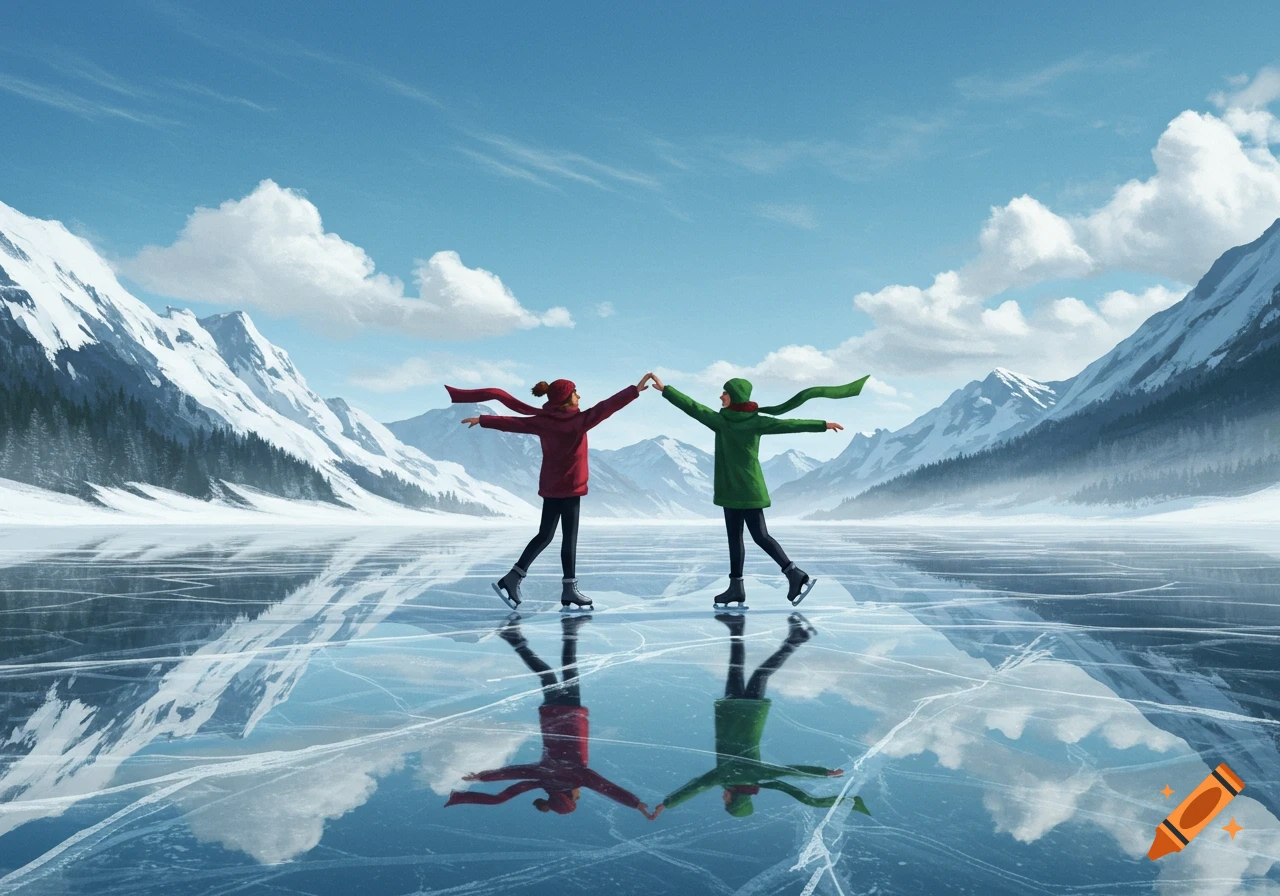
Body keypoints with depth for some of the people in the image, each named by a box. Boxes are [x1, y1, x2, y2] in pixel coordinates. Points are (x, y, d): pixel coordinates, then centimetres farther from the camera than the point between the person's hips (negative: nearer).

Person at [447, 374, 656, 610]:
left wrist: (483, 420, 6)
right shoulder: (577, 420, -17)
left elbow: (513, 422, -1)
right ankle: (569, 590, 6)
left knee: (545, 535, 14)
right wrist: (636, 390, -18)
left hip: (551, 486, 7)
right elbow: (604, 408, -20)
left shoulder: (544, 420, -1)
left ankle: (512, 579, 10)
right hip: (569, 486, -7)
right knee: (570, 537, 1)